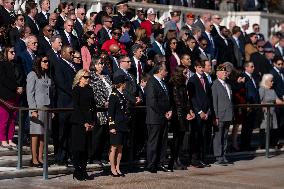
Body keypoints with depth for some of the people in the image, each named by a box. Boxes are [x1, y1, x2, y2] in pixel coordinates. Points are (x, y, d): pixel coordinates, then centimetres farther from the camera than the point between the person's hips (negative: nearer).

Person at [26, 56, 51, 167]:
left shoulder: (46, 75, 16)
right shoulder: (32, 75, -4)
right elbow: (30, 93, -8)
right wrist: (33, 109, -14)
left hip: (47, 107, 6)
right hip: (37, 107, -6)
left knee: (43, 133, 5)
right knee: (36, 133, -6)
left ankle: (40, 157, 9)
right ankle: (34, 159, -3)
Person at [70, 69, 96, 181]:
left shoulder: (89, 89, 14)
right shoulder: (76, 90, -6)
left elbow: (93, 105, 13)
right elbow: (76, 107, -11)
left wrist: (93, 122, 3)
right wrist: (84, 123, -14)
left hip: (89, 123, 7)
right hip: (78, 122, -7)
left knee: (86, 147, 8)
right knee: (78, 147, -4)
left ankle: (83, 171, 13)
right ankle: (77, 171, 2)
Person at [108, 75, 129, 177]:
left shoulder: (122, 95, 15)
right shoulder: (114, 95, -10)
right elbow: (110, 112, -13)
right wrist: (112, 126, -17)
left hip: (123, 126, 8)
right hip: (116, 126, -8)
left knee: (120, 148, 9)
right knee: (114, 147, -2)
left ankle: (117, 168, 14)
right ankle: (113, 169, 3)